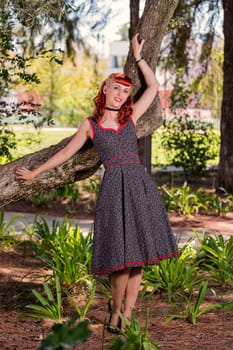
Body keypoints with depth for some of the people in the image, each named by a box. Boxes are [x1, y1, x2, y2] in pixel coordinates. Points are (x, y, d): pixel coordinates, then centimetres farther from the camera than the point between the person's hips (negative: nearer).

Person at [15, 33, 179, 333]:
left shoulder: (131, 117, 14)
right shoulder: (90, 125, 10)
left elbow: (153, 86, 21)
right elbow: (66, 153, 19)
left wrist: (138, 57, 24)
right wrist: (34, 174, 23)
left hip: (140, 186, 3)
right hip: (114, 188, -3)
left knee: (138, 255, 1)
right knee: (122, 255, -10)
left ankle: (128, 315, 9)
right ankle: (116, 313, 8)